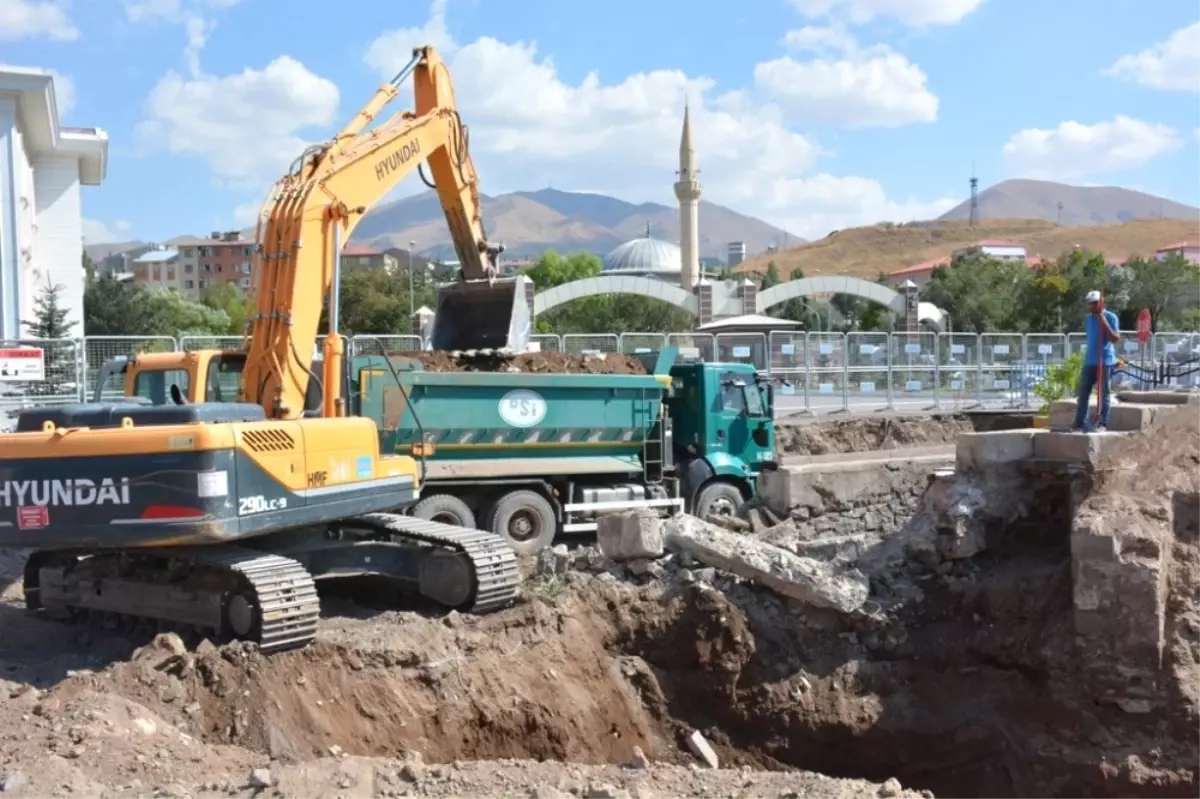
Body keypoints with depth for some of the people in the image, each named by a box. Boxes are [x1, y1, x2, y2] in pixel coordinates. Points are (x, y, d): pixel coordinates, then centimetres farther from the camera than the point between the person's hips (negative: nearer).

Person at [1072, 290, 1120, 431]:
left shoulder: (1110, 317, -6)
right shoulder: (1087, 318, 13)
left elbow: (1115, 338, -16)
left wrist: (1103, 321, -20)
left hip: (1106, 362, -6)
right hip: (1089, 361, 6)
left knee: (1103, 394, -2)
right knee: (1083, 393, 3)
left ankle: (1102, 424, 1)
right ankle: (1079, 424, 6)